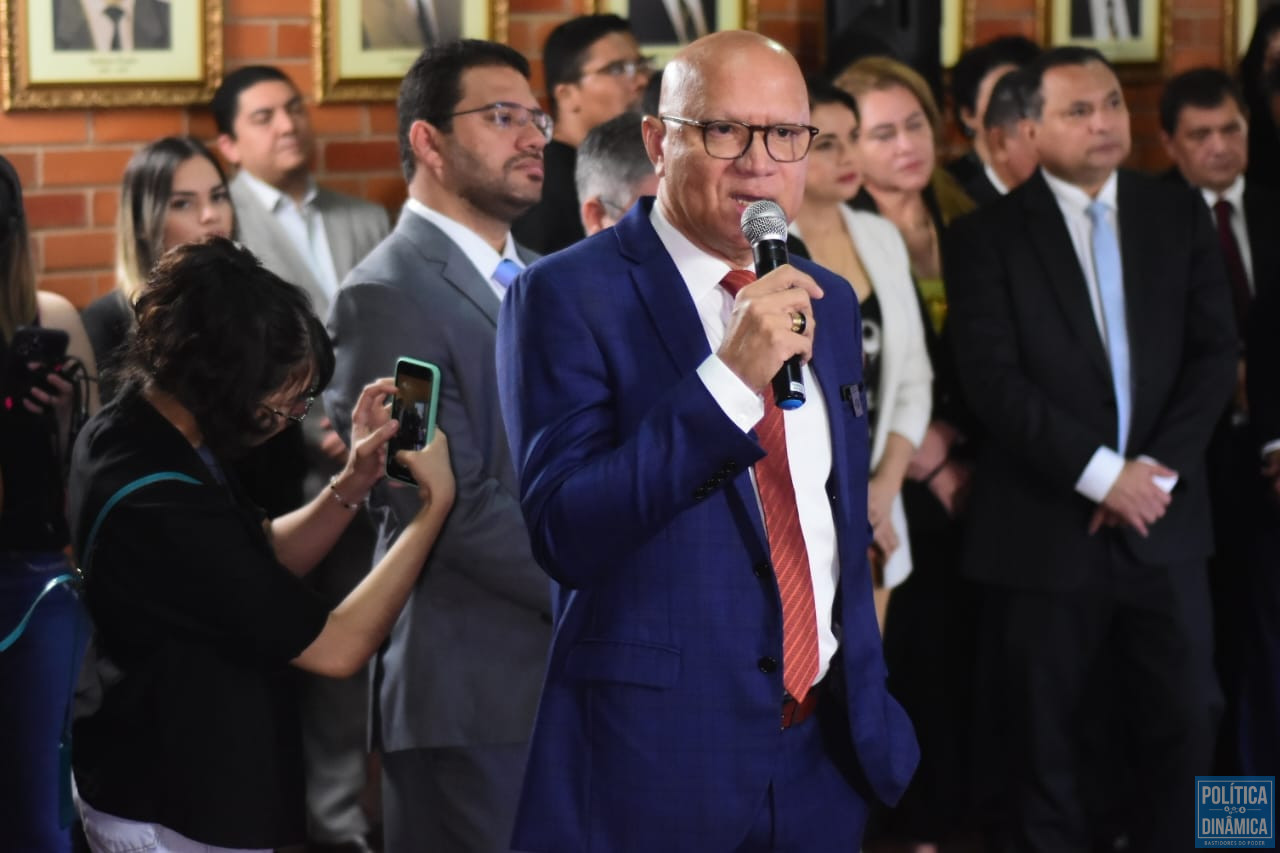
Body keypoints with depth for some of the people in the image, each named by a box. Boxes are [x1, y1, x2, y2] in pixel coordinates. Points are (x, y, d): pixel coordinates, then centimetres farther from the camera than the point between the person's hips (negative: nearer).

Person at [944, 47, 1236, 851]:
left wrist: (1158, 470, -9)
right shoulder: (989, 235, -4)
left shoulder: (1181, 216, 7)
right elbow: (993, 380, -11)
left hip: (1162, 515, 3)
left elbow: (1215, 352, 3)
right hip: (1045, 526, -3)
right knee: (1045, 735, 5)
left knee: (1186, 718, 4)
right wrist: (1099, 473, -16)